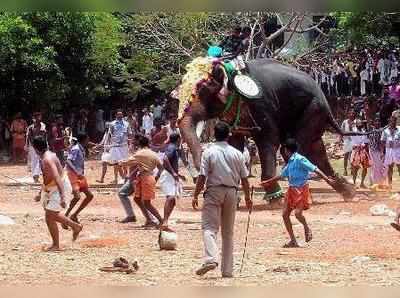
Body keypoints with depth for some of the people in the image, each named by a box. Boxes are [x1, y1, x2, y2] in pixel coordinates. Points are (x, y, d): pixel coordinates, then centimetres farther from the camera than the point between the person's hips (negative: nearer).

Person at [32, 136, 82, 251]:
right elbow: (46, 178, 21)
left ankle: (55, 245, 6)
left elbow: (57, 178, -34)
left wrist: (62, 197, -40)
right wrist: (40, 194, 29)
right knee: (51, 215, 22)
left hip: (60, 189, -10)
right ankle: (75, 226, 34)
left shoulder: (47, 160, -26)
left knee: (49, 218, -6)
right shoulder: (46, 157, 7)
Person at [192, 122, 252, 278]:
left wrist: (195, 195, -4)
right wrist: (248, 197, 16)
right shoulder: (236, 154, 4)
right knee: (228, 232, 10)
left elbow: (202, 176, -10)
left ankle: (211, 259, -31)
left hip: (214, 191, -3)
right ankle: (227, 269, 10)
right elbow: (244, 178, 6)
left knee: (209, 227, -7)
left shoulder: (209, 152, -5)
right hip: (231, 192, 3)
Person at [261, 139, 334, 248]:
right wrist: (268, 182, 36)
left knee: (298, 213, -21)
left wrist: (327, 179, -27)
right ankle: (293, 241, 7)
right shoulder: (290, 162, 13)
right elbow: (282, 174, 27)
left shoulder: (300, 160, -13)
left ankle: (307, 228, 12)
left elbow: (314, 169, -18)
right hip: (292, 189, 9)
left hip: (301, 189, -9)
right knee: (285, 214, 2)